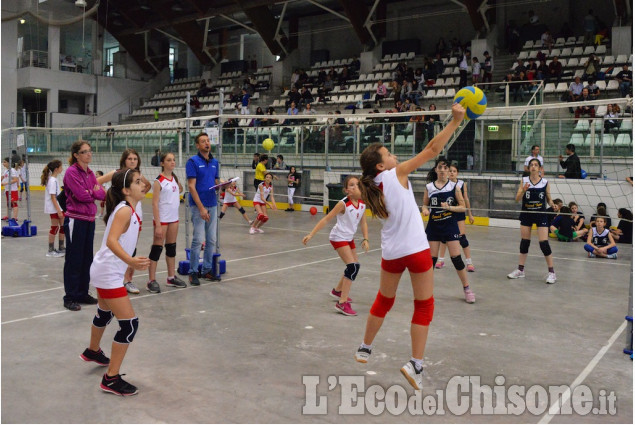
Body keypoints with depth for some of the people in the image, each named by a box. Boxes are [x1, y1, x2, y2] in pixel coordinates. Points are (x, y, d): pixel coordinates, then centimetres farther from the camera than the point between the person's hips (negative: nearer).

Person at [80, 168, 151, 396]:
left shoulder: (128, 210, 6)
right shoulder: (125, 210, -21)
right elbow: (111, 241, -35)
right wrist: (130, 261, -49)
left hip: (104, 271, 10)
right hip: (108, 274, -10)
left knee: (105, 313, 31)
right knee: (130, 324, -10)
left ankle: (92, 351, 57)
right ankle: (111, 379, -1)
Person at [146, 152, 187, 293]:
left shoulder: (175, 178, 8)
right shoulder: (159, 181, -12)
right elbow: (155, 204, -15)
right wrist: (158, 225, -19)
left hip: (174, 218, 7)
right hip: (162, 219, -7)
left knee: (172, 247, 13)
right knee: (157, 248, -3)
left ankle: (171, 277, 24)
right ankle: (151, 281, 3)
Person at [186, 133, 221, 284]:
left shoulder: (215, 162, 13)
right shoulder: (193, 161, -6)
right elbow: (191, 186, -11)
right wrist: (201, 208, -17)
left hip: (212, 205, 6)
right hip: (198, 205, -6)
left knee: (211, 240, 8)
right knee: (198, 239, -8)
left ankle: (207, 270, 19)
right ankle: (193, 272, 3)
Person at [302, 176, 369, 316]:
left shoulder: (362, 203, -5)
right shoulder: (343, 204, -22)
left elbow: (363, 223, 6)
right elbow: (326, 219, -19)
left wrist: (365, 239, -5)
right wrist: (311, 234, -22)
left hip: (349, 238, 8)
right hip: (338, 237, -8)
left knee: (355, 266, 17)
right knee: (353, 267, -19)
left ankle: (337, 291, 42)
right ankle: (342, 303, -16)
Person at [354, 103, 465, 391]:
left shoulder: (370, 189, 4)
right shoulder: (397, 174, -10)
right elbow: (432, 149, -12)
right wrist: (455, 121, -9)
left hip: (390, 253, 6)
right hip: (416, 249, -5)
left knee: (384, 301, 23)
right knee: (424, 306, 7)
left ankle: (365, 349, 36)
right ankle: (415, 365, 3)